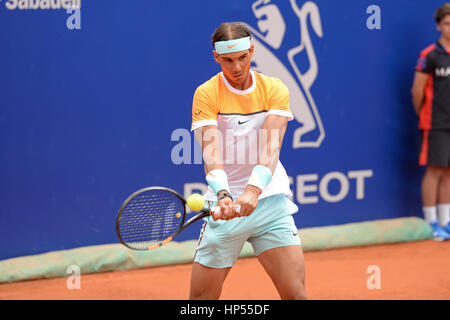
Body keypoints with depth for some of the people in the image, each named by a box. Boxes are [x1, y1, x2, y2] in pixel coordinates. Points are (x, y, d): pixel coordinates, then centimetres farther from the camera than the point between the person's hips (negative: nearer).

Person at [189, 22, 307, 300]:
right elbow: (211, 151, -17)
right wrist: (223, 196, -35)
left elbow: (270, 147, -14)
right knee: (202, 297, -1)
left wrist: (253, 191, -32)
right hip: (226, 208, -1)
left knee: (296, 293, -11)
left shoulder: (275, 90, 0)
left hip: (269, 201, 1)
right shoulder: (206, 94, -4)